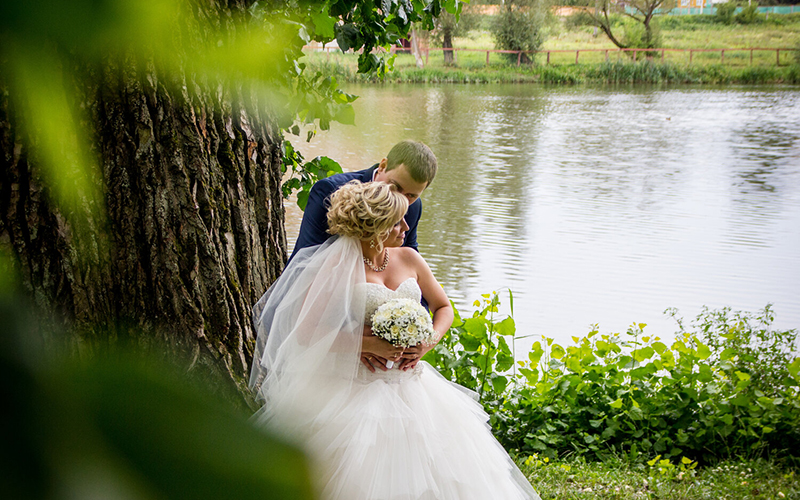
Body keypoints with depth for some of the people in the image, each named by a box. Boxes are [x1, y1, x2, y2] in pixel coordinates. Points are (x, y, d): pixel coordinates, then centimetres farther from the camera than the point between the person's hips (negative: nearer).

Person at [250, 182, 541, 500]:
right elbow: (306, 332, -11)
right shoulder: (338, 266, -7)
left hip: (408, 378, 5)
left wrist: (427, 344, -1)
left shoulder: (409, 259, 10)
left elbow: (444, 308, 21)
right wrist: (369, 345, -17)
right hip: (355, 385, -5)